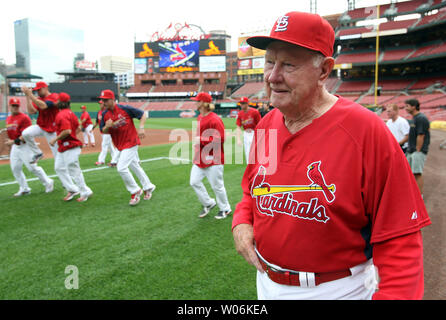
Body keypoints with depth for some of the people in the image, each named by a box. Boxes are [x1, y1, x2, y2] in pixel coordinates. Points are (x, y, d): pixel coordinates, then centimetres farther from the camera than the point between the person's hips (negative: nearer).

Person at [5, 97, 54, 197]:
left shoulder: (24, 118, -13)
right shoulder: (8, 119, 12)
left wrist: (14, 141, -23)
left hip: (25, 145, -8)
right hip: (14, 146, 8)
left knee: (32, 167, -7)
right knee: (15, 168, 6)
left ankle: (48, 182, 9)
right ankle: (24, 189, 17)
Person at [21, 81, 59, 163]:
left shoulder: (54, 97, -12)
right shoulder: (38, 99, 9)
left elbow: (43, 106, -29)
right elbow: (31, 111, -6)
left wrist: (30, 94, -28)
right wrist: (27, 97, -12)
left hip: (52, 129, -5)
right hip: (40, 127, 5)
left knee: (57, 153, -3)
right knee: (25, 133, -23)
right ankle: (37, 153, -5)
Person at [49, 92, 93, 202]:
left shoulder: (61, 115, -18)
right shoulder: (70, 113, 12)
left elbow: (67, 131, -28)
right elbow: (78, 129, 17)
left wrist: (55, 139, -18)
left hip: (69, 147, -11)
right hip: (63, 147, 11)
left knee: (74, 170, -2)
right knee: (59, 167, 17)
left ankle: (85, 192, 10)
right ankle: (72, 190, 22)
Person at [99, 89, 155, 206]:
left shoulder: (125, 109, -14)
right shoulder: (105, 115, 2)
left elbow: (142, 114, -6)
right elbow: (103, 131, 7)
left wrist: (141, 128, -18)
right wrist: (108, 126, -15)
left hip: (131, 142, -7)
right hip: (120, 145, 7)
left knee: (121, 167, -15)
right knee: (135, 167, 17)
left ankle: (135, 191, 2)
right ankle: (148, 187, 34)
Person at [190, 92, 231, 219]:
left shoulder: (214, 119, -18)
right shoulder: (200, 117, 12)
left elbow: (220, 139, -23)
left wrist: (200, 140, -20)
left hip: (213, 159, -9)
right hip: (200, 158, 9)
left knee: (217, 185, 3)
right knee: (194, 182, 9)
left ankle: (225, 209, 23)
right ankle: (208, 203, 27)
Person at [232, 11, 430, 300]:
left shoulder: (367, 130, -20)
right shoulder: (266, 126, -2)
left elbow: (399, 235, -19)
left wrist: (393, 295, -29)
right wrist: (242, 222, -5)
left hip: (339, 289, -5)